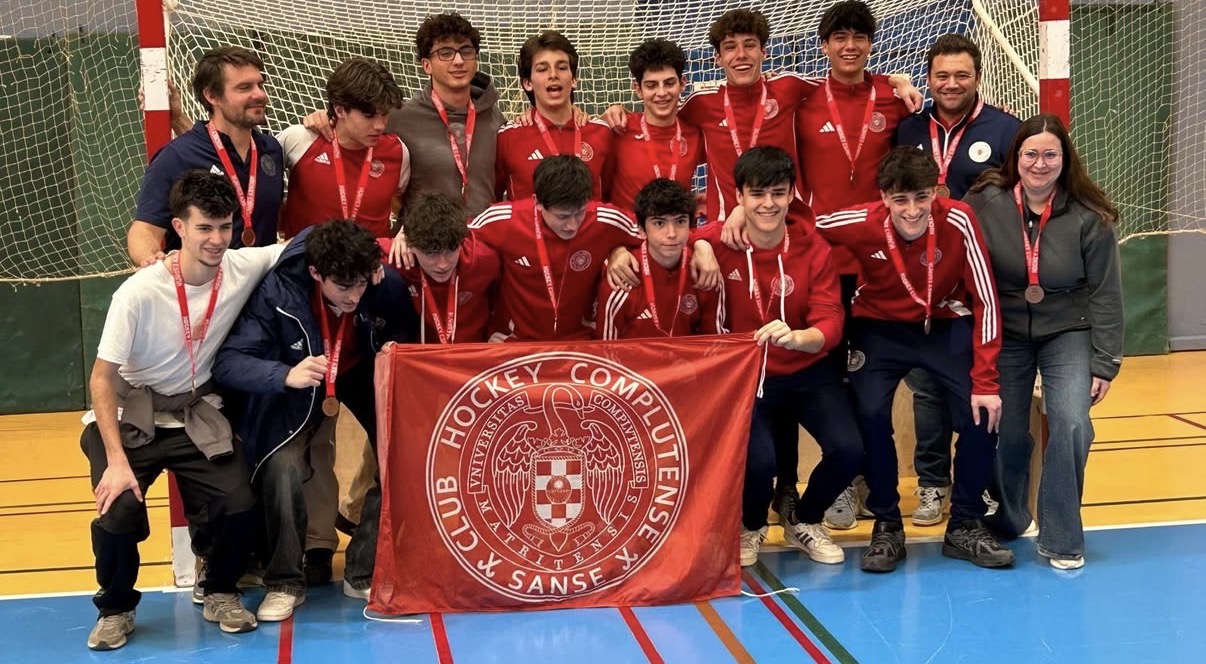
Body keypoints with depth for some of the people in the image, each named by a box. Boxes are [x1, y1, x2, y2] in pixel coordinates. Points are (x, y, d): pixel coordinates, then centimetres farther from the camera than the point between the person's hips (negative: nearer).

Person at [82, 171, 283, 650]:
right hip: (130, 417, -3)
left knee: (238, 506, -18)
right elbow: (102, 380, -17)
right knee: (119, 511, -23)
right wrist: (117, 460, -24)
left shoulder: (245, 268, -14)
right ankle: (116, 608, 8)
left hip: (198, 415, 3)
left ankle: (220, 594, 14)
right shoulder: (139, 293, -24)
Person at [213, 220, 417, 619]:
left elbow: (408, 337, -2)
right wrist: (286, 375, -48)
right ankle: (284, 582, -6)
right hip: (300, 393, -2)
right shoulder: (279, 293, -28)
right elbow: (227, 363, -31)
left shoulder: (388, 288, -22)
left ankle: (364, 574, -1)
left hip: (365, 381, 2)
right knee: (282, 466, -27)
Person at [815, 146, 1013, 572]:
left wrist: (985, 381, -20)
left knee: (982, 413, -16)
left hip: (946, 325, 0)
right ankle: (886, 526, -1)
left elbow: (985, 302, -19)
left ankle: (964, 527, 6)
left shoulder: (957, 222, -25)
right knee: (871, 413, -22)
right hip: (881, 327, 0)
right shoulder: (862, 224, -24)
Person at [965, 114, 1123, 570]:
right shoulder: (985, 203, -13)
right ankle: (1005, 522, 31)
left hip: (1067, 333, -1)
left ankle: (1061, 539, -1)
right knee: (1006, 433, 3)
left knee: (1071, 425, -17)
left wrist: (1104, 363, -8)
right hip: (1006, 334, 1)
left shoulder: (1089, 216, -13)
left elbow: (1105, 294, -7)